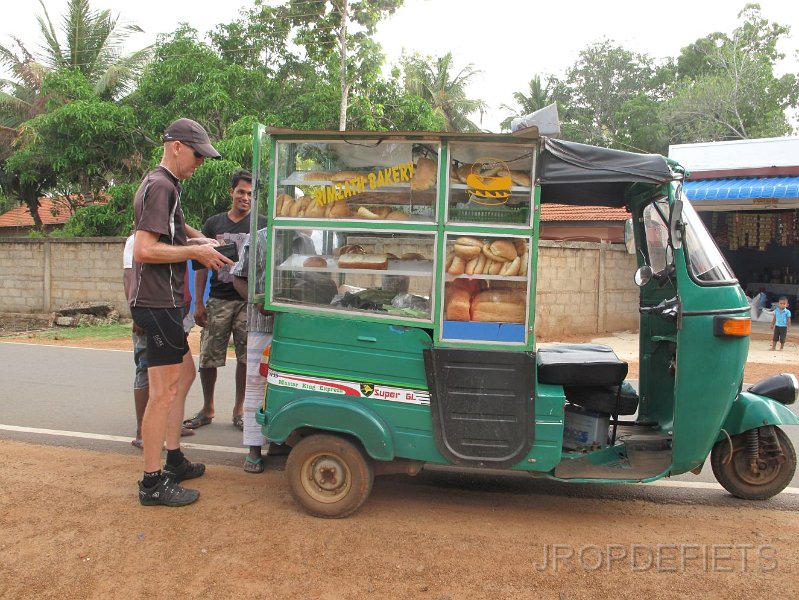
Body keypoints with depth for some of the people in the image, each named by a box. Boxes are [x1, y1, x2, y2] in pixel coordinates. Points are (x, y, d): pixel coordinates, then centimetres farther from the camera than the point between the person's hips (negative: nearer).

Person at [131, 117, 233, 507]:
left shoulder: (165, 185, 18)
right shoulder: (160, 186, -15)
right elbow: (144, 250, -24)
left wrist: (198, 241, 9)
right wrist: (195, 251, -16)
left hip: (164, 302, 11)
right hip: (157, 303, -11)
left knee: (184, 373, 18)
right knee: (164, 391, -7)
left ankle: (173, 461, 28)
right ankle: (152, 483, 2)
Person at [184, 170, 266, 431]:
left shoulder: (261, 225, 4)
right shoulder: (214, 223, 9)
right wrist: (198, 302, 4)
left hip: (249, 301, -1)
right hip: (218, 300, 2)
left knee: (246, 358, 3)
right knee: (208, 358, 3)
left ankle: (239, 409, 19)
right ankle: (207, 409, 20)